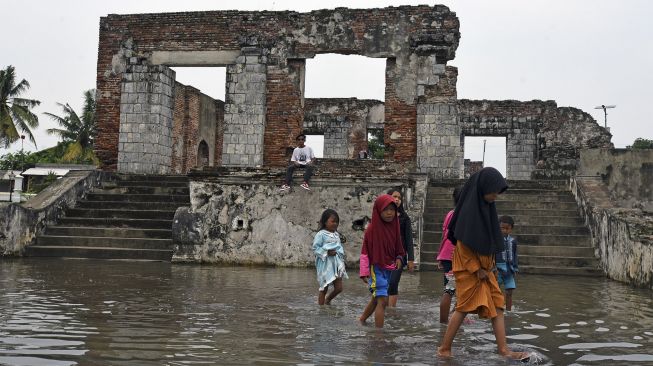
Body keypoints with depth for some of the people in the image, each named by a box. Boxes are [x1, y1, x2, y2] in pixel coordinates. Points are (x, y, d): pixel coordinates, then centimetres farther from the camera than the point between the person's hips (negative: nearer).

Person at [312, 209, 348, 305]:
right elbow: (315, 248, -12)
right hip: (325, 264, -6)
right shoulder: (321, 234, -10)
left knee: (339, 288, 3)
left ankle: (328, 300, 32)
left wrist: (341, 253, 4)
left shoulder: (336, 234, 12)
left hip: (336, 264, 6)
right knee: (324, 289, 3)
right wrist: (327, 252, -19)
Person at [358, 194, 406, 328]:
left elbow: (398, 247, 15)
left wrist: (399, 258, -5)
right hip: (376, 268, -7)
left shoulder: (394, 227, 2)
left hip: (389, 269, 7)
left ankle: (361, 320, 42)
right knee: (382, 300, -14)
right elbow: (365, 252, -11)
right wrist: (364, 272, -14)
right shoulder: (372, 229, -14)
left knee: (376, 298, 21)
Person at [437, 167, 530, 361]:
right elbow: (463, 244, -19)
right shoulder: (469, 209, -19)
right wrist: (476, 269, -14)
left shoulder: (486, 206, 6)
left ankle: (503, 349, 7)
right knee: (464, 307, -1)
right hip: (469, 269, -8)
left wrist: (490, 264, 8)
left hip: (484, 267, 8)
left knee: (497, 305, 5)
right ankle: (445, 348, 11)